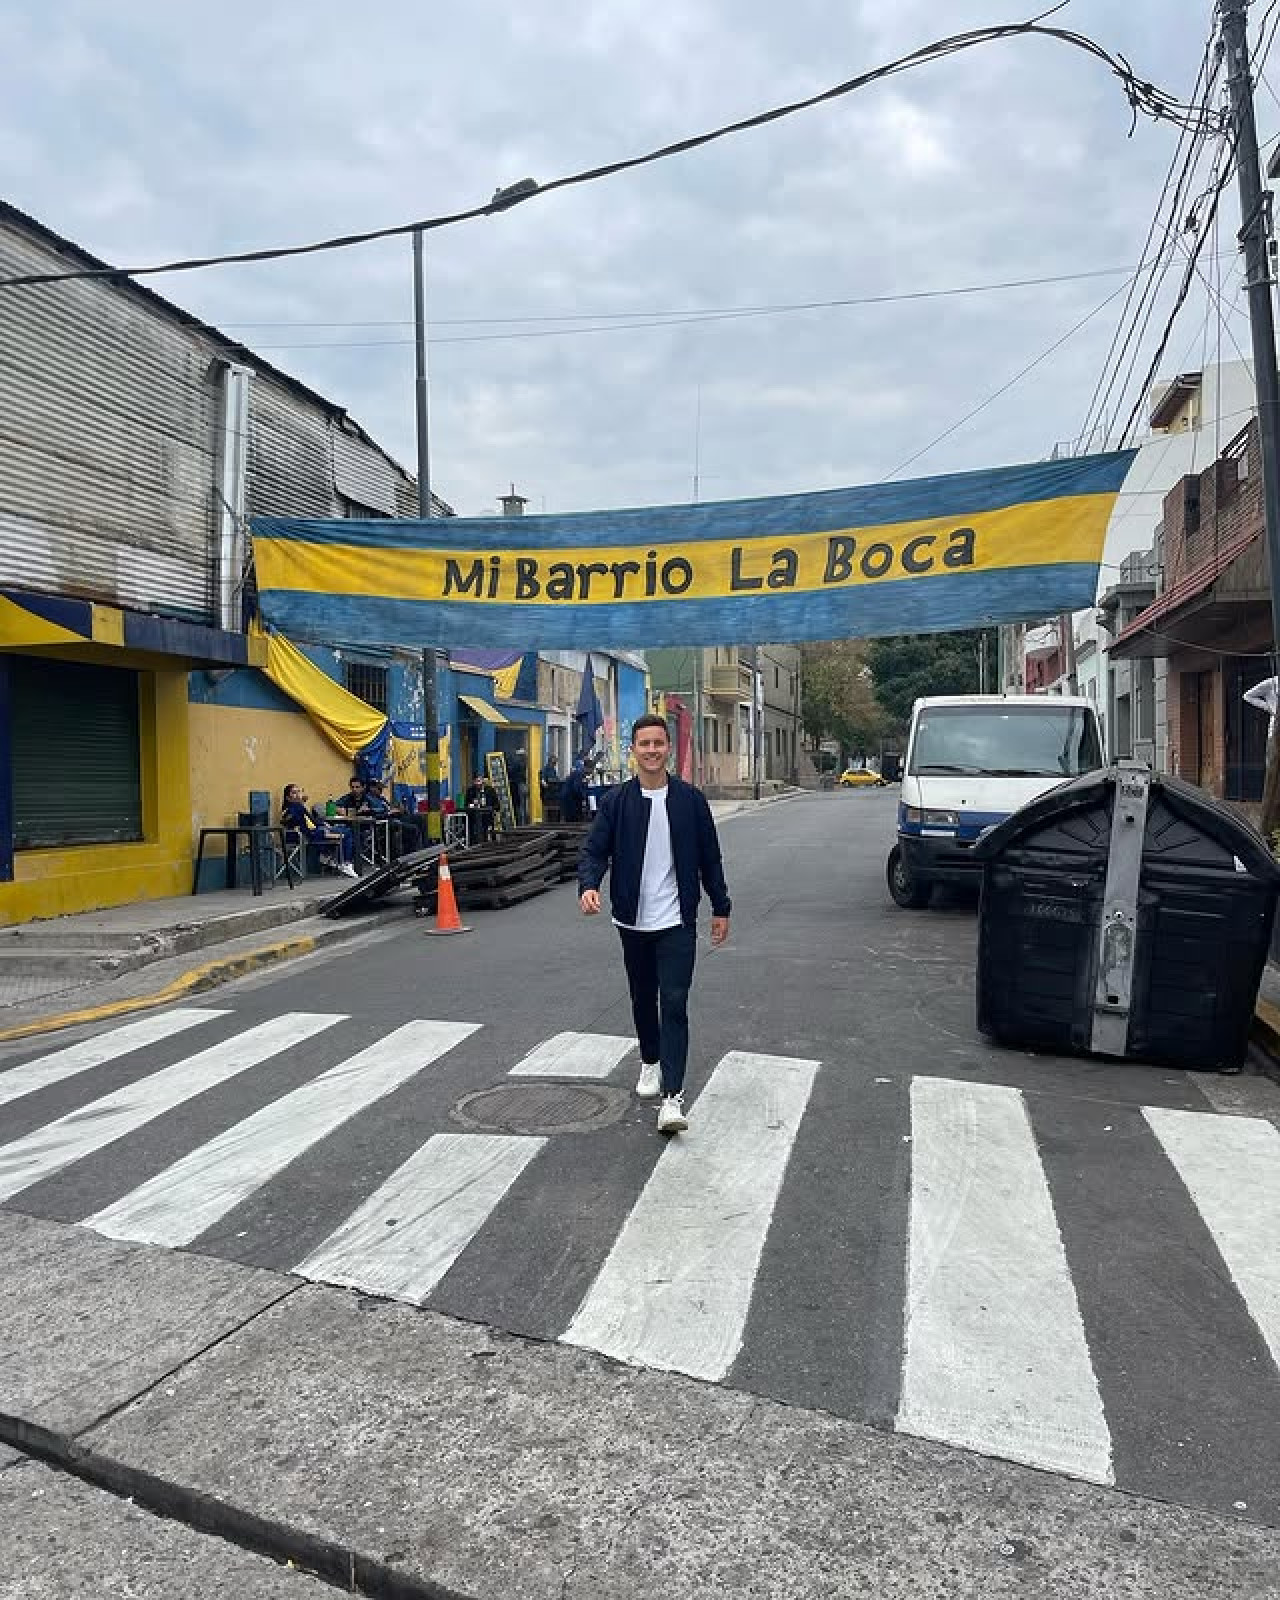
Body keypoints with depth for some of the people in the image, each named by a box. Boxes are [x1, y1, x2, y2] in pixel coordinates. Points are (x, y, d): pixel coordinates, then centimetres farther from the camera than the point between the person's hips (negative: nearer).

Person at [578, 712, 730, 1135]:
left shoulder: (690, 799, -1)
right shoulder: (616, 800, -1)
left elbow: (709, 856, 5)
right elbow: (594, 850, -5)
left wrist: (720, 907, 7)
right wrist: (588, 886, -25)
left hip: (677, 921, -2)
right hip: (633, 921, 2)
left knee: (674, 1003, -8)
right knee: (643, 999, 17)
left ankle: (672, 1096, -7)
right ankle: (650, 1061, 41)